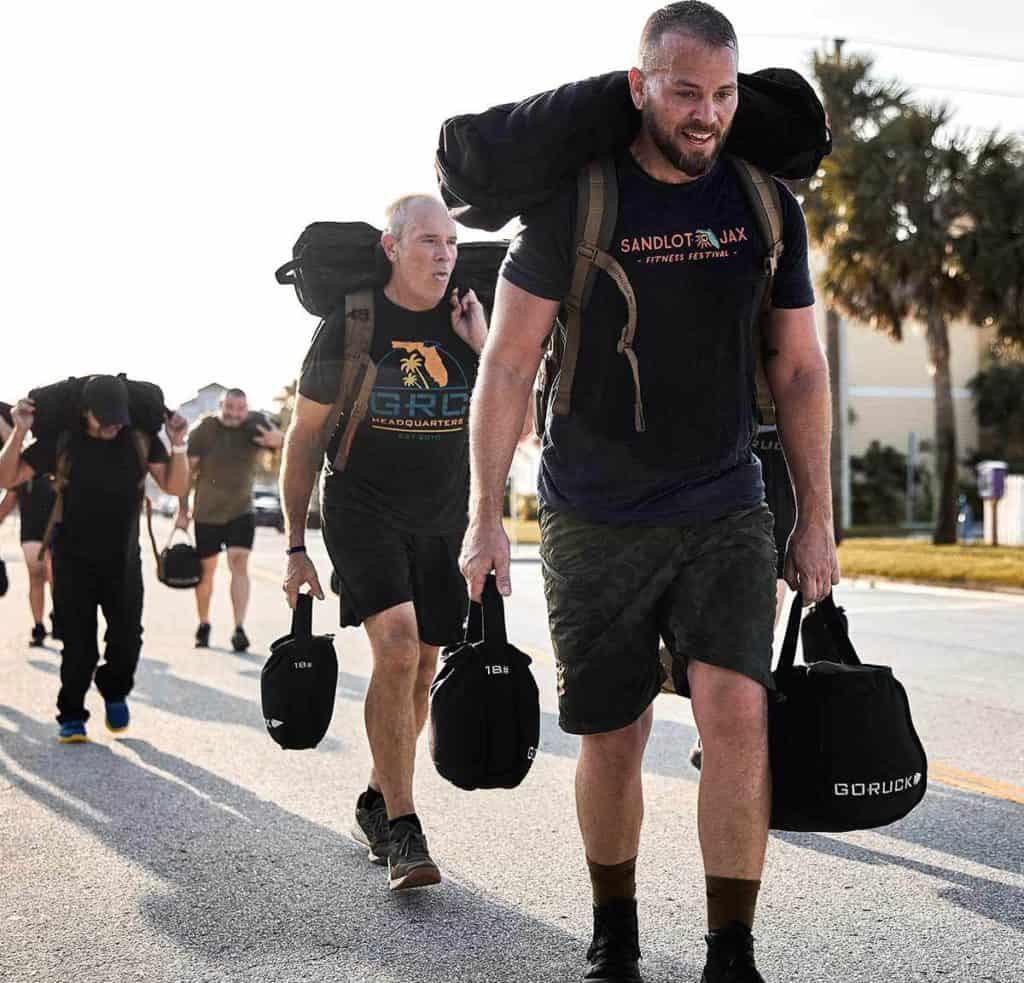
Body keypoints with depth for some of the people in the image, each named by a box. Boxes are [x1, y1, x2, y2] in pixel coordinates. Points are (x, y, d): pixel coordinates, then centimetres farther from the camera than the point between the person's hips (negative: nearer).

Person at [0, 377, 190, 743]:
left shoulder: (141, 441, -4)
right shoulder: (62, 442, -8)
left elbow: (175, 486, -5)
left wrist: (177, 444, -20)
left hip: (123, 560, 1)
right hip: (74, 561, -1)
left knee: (127, 638, -2)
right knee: (79, 644, -2)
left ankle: (115, 692, 27)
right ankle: (71, 716, 15)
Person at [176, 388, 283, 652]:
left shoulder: (256, 427, -7)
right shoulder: (204, 429, -9)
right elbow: (187, 471, -4)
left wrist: (279, 439, -43)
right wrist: (183, 511, -4)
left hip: (241, 511, 0)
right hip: (206, 512, 0)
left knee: (239, 563, -16)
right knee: (206, 569, 8)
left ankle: (239, 629, -18)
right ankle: (203, 625, 28)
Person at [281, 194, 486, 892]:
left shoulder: (467, 323, 5)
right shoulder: (349, 328, -4)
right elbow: (305, 439, 1)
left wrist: (483, 349, -11)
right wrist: (296, 545, 0)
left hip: (444, 523, 4)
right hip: (365, 513, -4)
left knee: (420, 669, 9)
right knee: (397, 647, -22)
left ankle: (378, 802, 28)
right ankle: (401, 828, -16)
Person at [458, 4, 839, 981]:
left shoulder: (766, 208, 2)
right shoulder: (575, 201, -8)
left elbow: (798, 370, 8)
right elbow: (508, 365, -4)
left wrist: (817, 517, 7)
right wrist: (484, 516, -7)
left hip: (725, 513, 2)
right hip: (594, 523, -1)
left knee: (736, 709, -14)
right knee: (612, 735, 6)